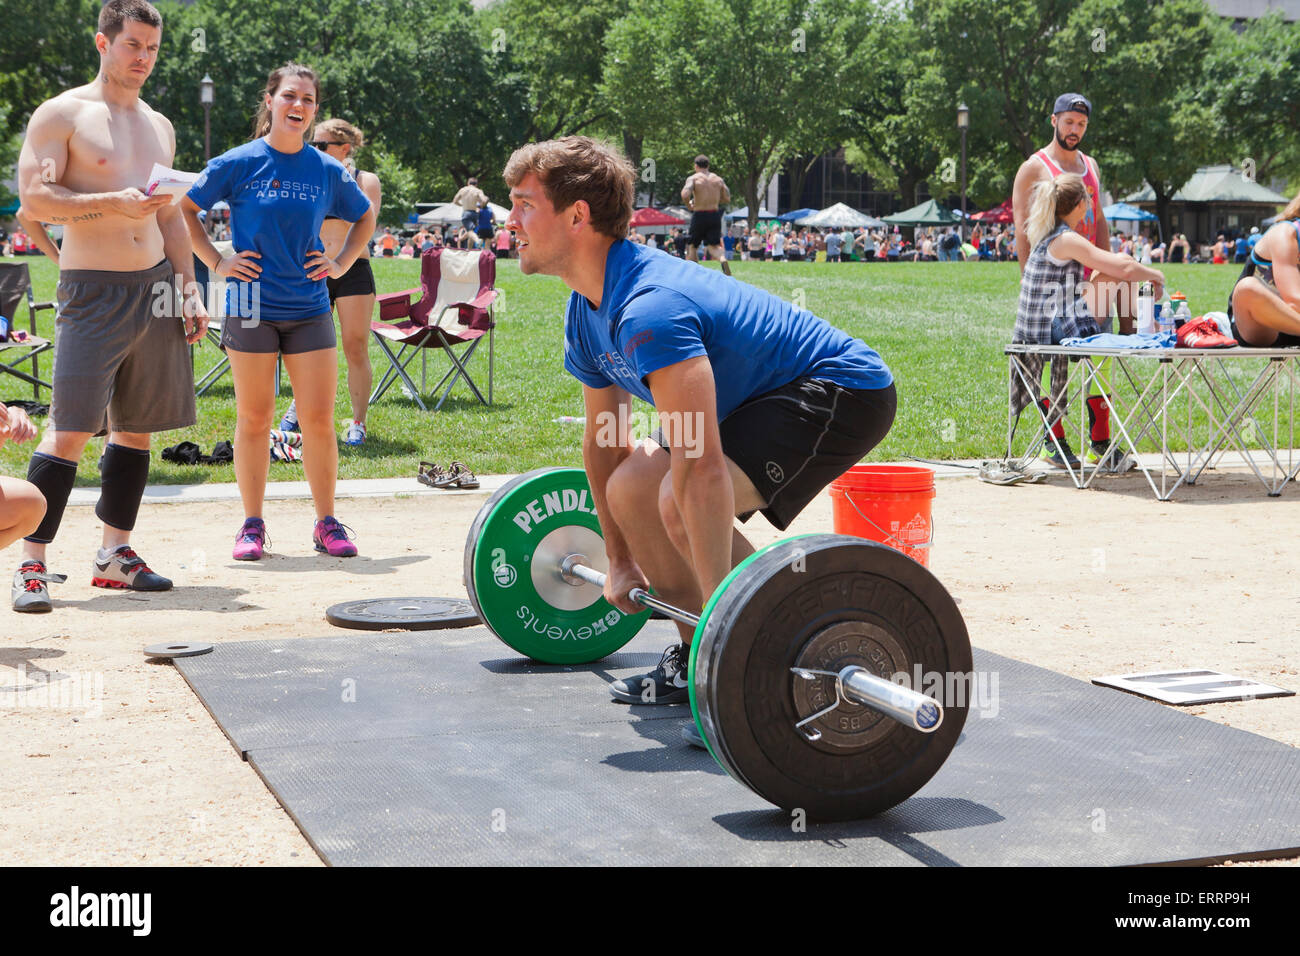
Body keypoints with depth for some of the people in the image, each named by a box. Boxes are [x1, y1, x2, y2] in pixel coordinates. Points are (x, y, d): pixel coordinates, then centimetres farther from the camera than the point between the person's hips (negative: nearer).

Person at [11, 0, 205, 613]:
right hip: (93, 289, -6)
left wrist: (189, 292, 15)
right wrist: (114, 204, -20)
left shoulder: (159, 127, 18)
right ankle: (32, 565, -8)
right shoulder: (63, 113, -1)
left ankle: (115, 553, 17)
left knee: (136, 426, 8)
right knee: (70, 429, -12)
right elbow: (32, 199, -11)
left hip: (155, 286, 6)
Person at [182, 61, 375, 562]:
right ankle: (252, 524, 12)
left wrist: (341, 264, 9)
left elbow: (364, 218, 22)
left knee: (319, 419, 0)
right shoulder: (239, 163, -2)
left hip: (310, 308, 2)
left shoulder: (329, 171, 5)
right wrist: (216, 262, -1)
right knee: (253, 418, 3)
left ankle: (327, 522, 10)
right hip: (252, 307, -2)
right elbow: (184, 208, 6)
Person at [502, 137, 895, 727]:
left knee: (681, 501, -27)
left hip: (843, 393, -10)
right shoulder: (586, 313, 2)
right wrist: (620, 561, 19)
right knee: (632, 487, 5)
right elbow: (604, 440, 14)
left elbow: (699, 467, -38)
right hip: (760, 398, 10)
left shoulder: (648, 309, -31)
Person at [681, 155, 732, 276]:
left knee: (692, 246, 13)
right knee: (714, 245, 6)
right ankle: (723, 260, -27)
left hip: (699, 215, -3)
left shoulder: (693, 178, -5)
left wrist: (688, 205, -1)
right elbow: (727, 198, 7)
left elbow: (685, 195, -20)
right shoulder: (718, 179, 8)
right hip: (715, 215, 3)